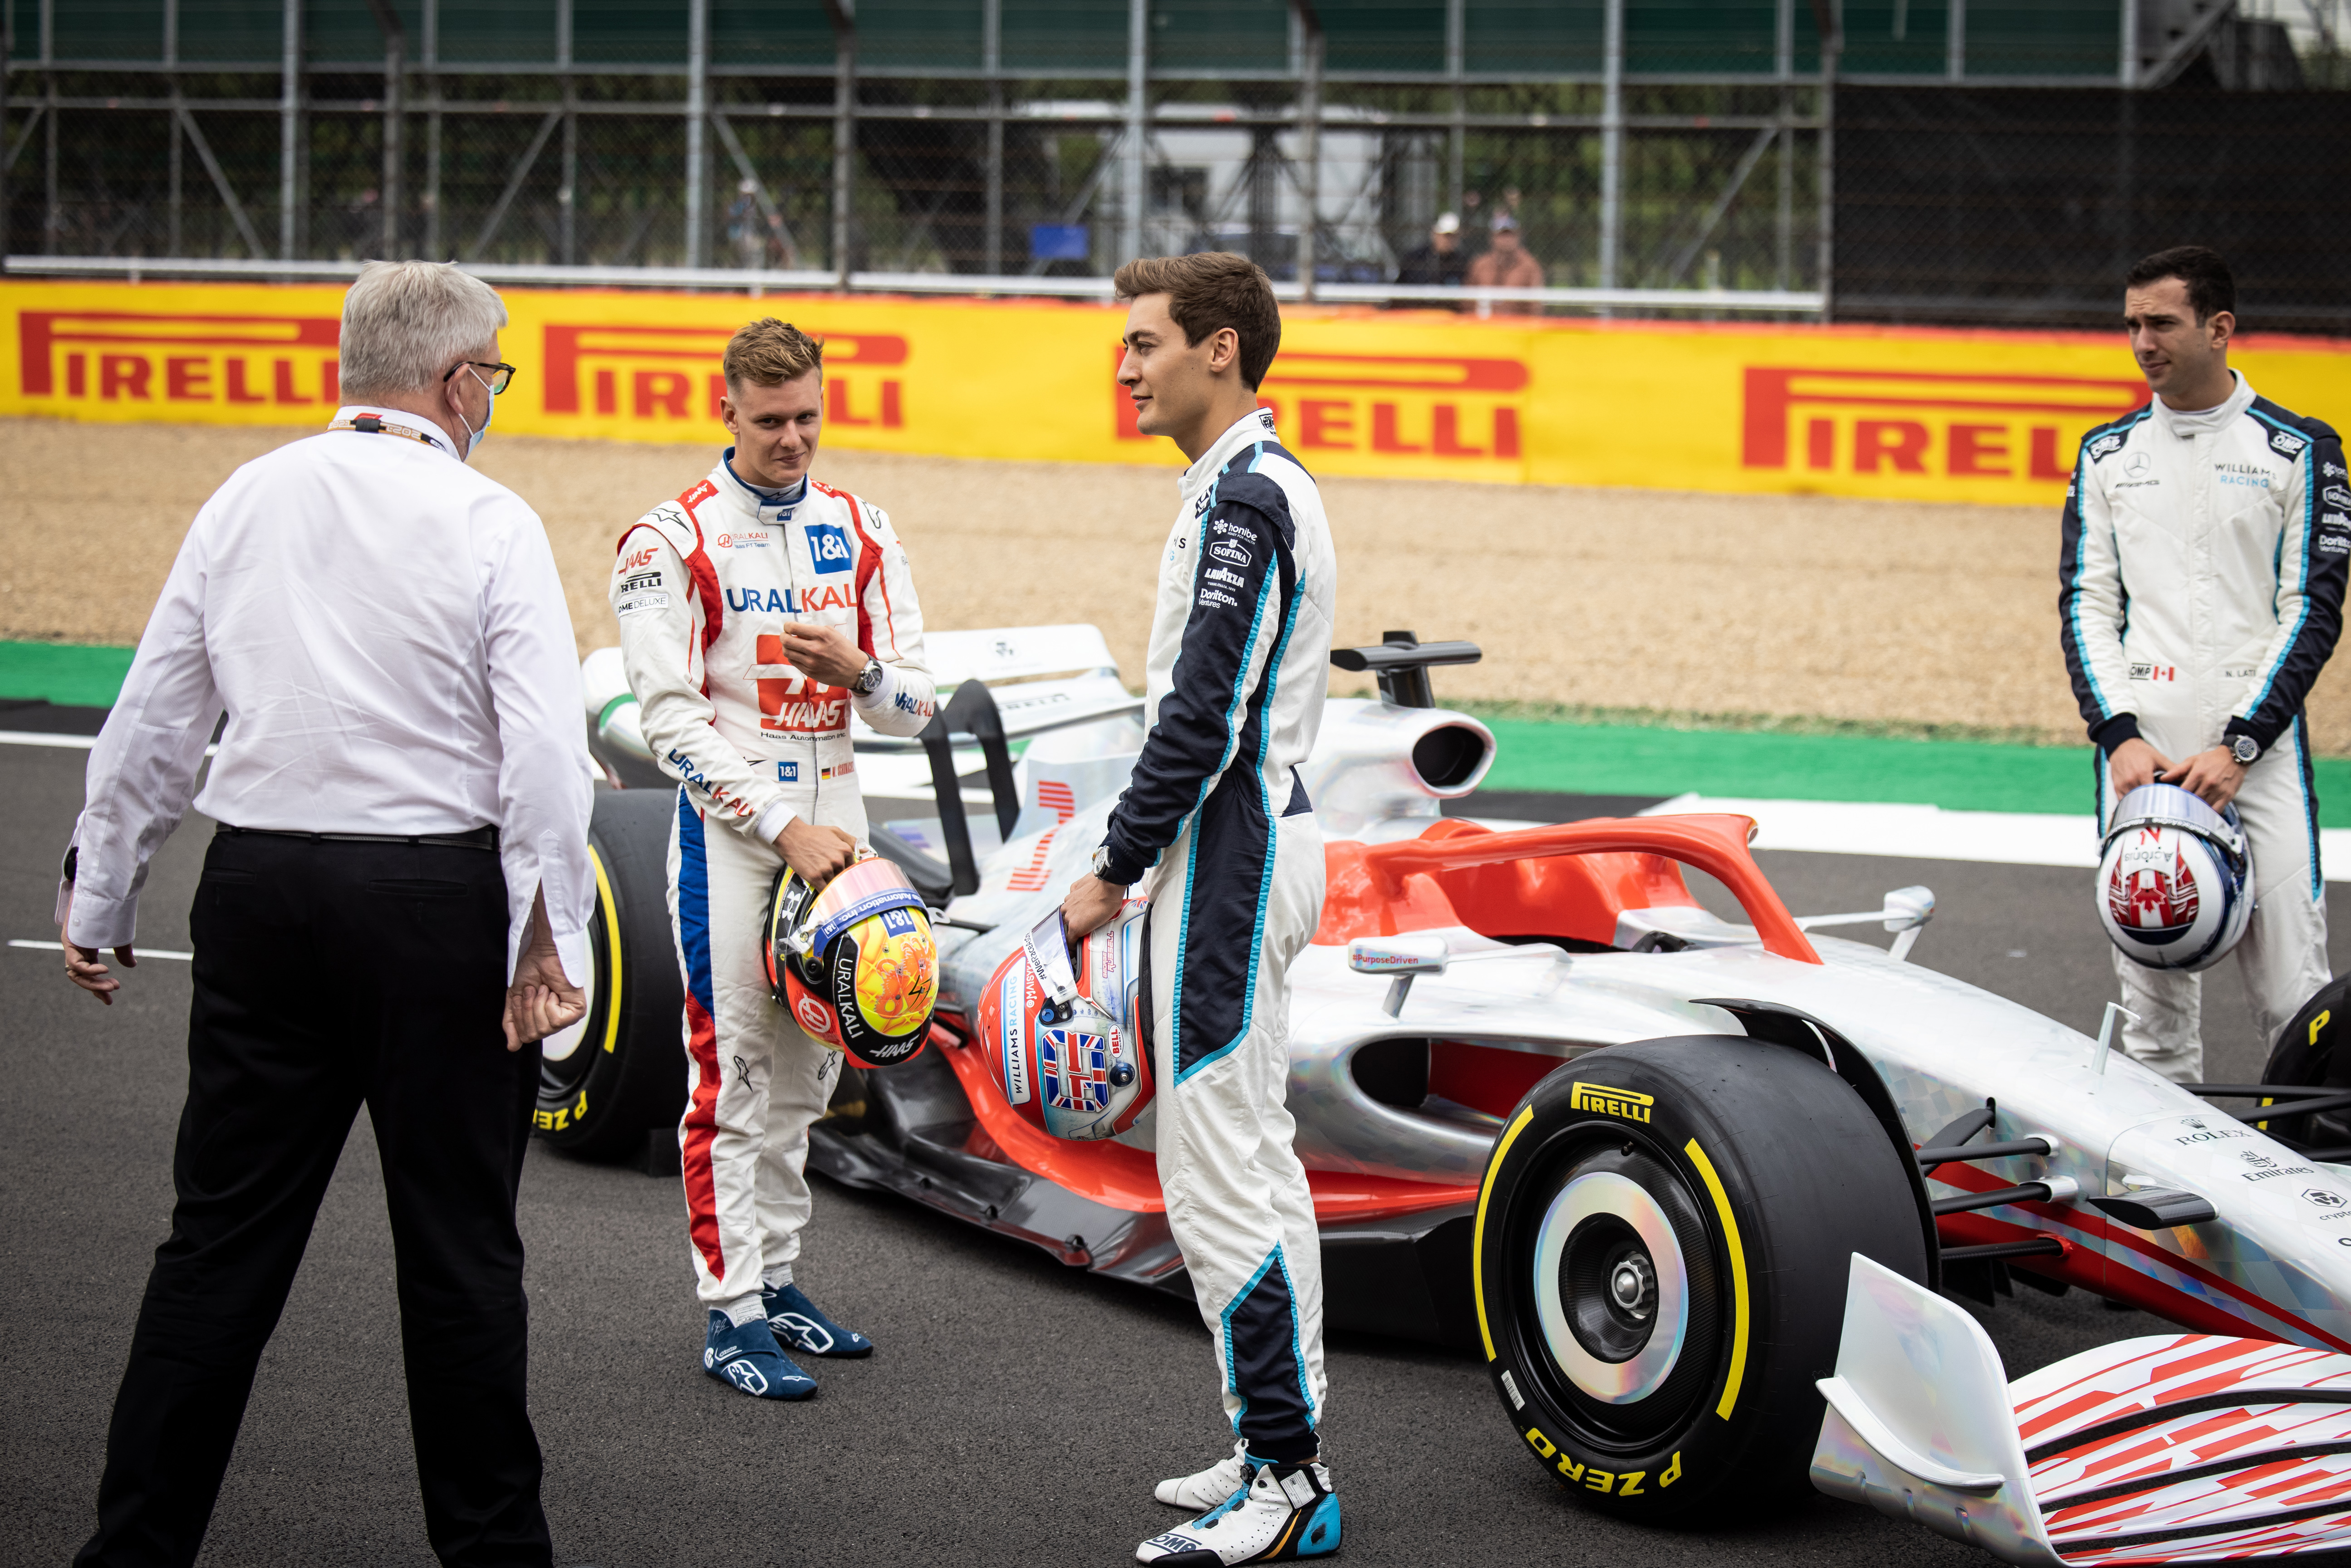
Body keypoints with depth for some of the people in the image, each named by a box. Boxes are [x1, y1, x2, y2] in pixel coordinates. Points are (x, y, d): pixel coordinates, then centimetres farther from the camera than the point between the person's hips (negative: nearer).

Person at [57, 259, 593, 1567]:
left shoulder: (247, 501, 7)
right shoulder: (490, 524, -6)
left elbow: (151, 724, 10)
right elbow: (545, 754, -15)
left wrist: (98, 901, 18)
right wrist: (550, 942, -12)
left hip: (259, 888, 4)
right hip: (436, 902, -4)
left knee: (223, 1232, 9)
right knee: (460, 1247, 6)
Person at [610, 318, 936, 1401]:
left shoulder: (863, 534, 9)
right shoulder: (670, 542, -6)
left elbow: (914, 709, 9)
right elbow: (674, 722, -11)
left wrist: (856, 668, -13)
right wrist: (783, 827, -17)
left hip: (832, 819, 5)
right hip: (728, 825, -5)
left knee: (803, 1069, 10)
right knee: (733, 1076, -6)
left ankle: (776, 1280, 21)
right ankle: (729, 1311, -2)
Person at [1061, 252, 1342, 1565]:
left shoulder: (1244, 496, -18)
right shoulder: (1263, 484, 15)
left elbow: (1201, 717, -22)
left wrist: (1116, 869, -15)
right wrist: (1145, 860, 17)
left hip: (1231, 852, -11)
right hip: (1262, 834, 11)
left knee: (1221, 1174, -9)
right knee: (1251, 1161, 16)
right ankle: (1285, 1450, 22)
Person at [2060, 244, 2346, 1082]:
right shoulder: (2108, 456, 13)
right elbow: (2087, 603, 10)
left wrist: (2238, 746, -10)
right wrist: (2120, 734, -6)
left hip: (2259, 747, -2)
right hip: (2139, 746, 2)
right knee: (2150, 994, 2)